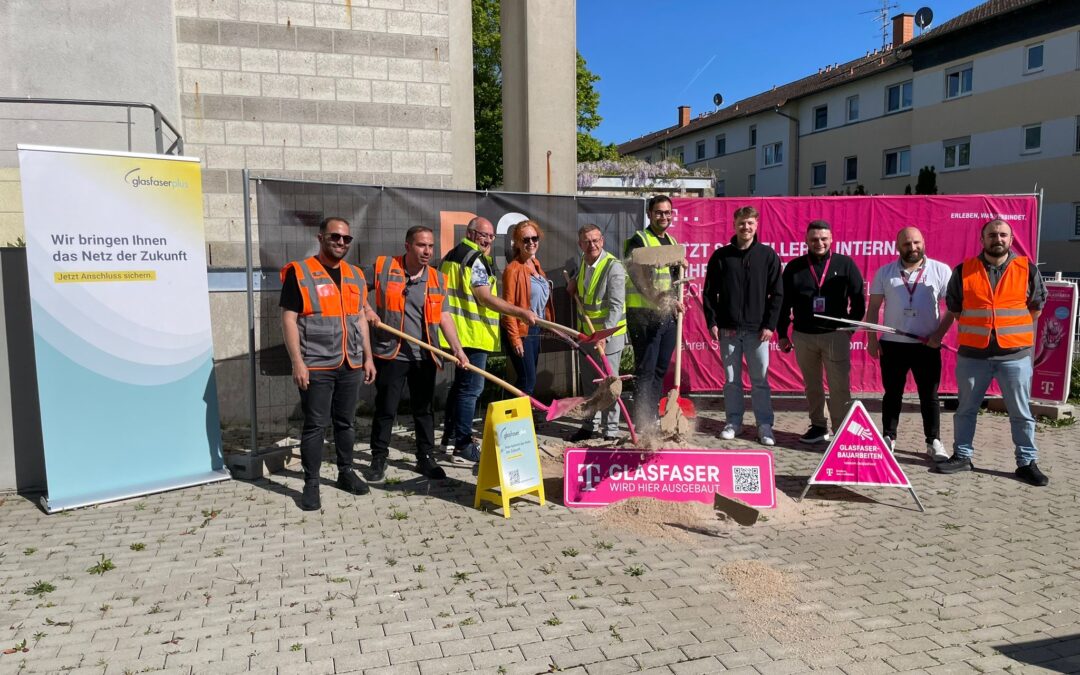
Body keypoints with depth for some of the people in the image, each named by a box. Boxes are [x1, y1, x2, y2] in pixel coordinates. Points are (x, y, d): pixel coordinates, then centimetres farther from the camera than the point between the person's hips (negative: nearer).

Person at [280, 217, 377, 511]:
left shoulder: (355, 275, 13)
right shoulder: (299, 273, -5)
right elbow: (288, 319, -8)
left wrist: (368, 357, 13)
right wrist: (297, 362, -14)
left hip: (351, 365, 5)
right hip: (316, 366, -5)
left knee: (345, 422, 15)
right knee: (314, 425, 1)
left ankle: (346, 472, 29)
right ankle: (311, 483, 12)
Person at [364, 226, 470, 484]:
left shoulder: (437, 279, 5)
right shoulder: (383, 267, -3)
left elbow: (443, 316, 1)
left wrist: (457, 348, -10)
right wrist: (367, 311, -10)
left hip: (424, 356, 3)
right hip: (390, 353, -3)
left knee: (424, 409, 12)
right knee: (385, 409, 5)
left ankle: (426, 458, 24)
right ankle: (378, 458, 21)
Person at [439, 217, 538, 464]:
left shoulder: (451, 256, 17)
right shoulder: (475, 259, -13)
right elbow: (486, 298, -21)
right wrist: (521, 312, -24)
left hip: (458, 332, 10)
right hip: (473, 333, -10)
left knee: (460, 383, 20)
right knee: (471, 388, -7)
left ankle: (451, 434, 30)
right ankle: (463, 446, -5)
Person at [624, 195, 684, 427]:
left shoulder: (672, 242, 16)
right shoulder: (638, 240, -7)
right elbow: (638, 278, -21)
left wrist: (680, 266, 3)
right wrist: (659, 300, -34)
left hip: (668, 314, 7)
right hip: (644, 314, -7)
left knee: (661, 368, 13)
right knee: (645, 369, -4)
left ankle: (653, 417, 23)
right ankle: (642, 421, 3)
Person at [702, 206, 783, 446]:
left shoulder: (768, 255, 2)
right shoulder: (721, 255, 4)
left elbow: (777, 293, 2)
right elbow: (709, 292, 5)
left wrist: (770, 324, -5)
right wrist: (712, 322, -3)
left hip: (757, 329, -1)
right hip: (728, 329, 1)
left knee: (760, 379, 2)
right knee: (731, 379, 8)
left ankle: (764, 426, 11)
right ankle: (733, 422, 19)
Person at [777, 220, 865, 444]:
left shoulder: (845, 264, 0)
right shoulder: (794, 267, 4)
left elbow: (858, 298, 5)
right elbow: (784, 302, 7)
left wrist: (851, 325, 1)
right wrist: (782, 333, 7)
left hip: (836, 335, -2)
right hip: (803, 336, 2)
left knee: (839, 387, -4)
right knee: (812, 386, 13)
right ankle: (818, 426, 25)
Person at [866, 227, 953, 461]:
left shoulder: (940, 270, 1)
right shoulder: (885, 272, 5)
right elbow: (873, 307, 6)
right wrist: (871, 338, -1)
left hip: (927, 346, -1)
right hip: (892, 344, 1)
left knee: (929, 396, 7)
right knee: (892, 393, 10)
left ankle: (934, 442, 16)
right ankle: (888, 438, 19)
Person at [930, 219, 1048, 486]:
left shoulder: (1027, 270, 2)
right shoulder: (963, 271, 2)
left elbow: (1036, 306, 13)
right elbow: (953, 310, 12)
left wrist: (1016, 332, 12)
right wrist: (938, 335, 13)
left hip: (1015, 355, 0)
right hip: (972, 354, 0)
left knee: (1021, 413, 7)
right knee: (966, 409, 10)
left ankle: (1027, 462, 18)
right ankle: (962, 456, 22)